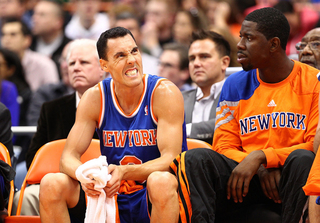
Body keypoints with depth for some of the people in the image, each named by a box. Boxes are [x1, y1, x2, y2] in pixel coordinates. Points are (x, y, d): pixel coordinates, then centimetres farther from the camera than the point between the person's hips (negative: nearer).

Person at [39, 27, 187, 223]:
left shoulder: (165, 92, -11)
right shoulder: (94, 98, 0)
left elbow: (171, 160, -18)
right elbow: (69, 157, -2)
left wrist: (124, 172, -36)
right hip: (112, 195, 4)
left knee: (160, 181, -38)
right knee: (51, 184, -18)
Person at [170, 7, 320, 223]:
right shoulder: (236, 84, 11)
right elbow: (224, 147, 9)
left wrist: (260, 156, -17)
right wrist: (261, 169, -12)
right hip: (251, 181, 3)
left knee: (303, 159, -35)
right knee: (195, 158, -20)